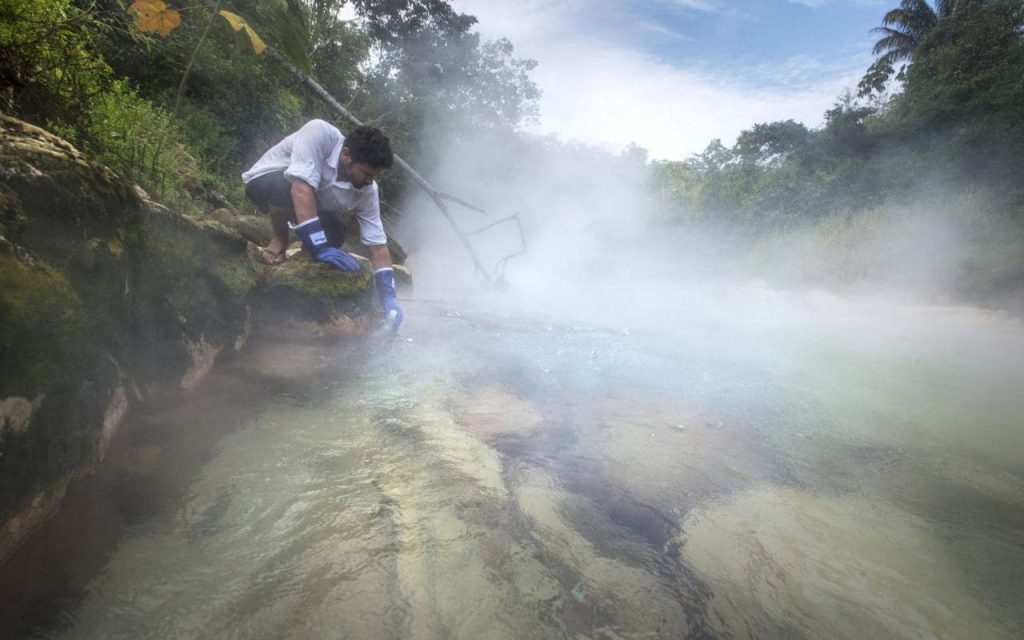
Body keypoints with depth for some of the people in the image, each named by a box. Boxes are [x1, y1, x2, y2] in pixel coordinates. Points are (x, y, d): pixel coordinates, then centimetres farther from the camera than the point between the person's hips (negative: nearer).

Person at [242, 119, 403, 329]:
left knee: (335, 236, -21)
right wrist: (319, 248, -48)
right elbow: (301, 189, -45)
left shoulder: (367, 191, -22)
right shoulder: (319, 133, -36)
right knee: (285, 186, -38)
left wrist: (388, 297, -29)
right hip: (264, 182, -4)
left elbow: (378, 245, -21)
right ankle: (278, 240, -11)